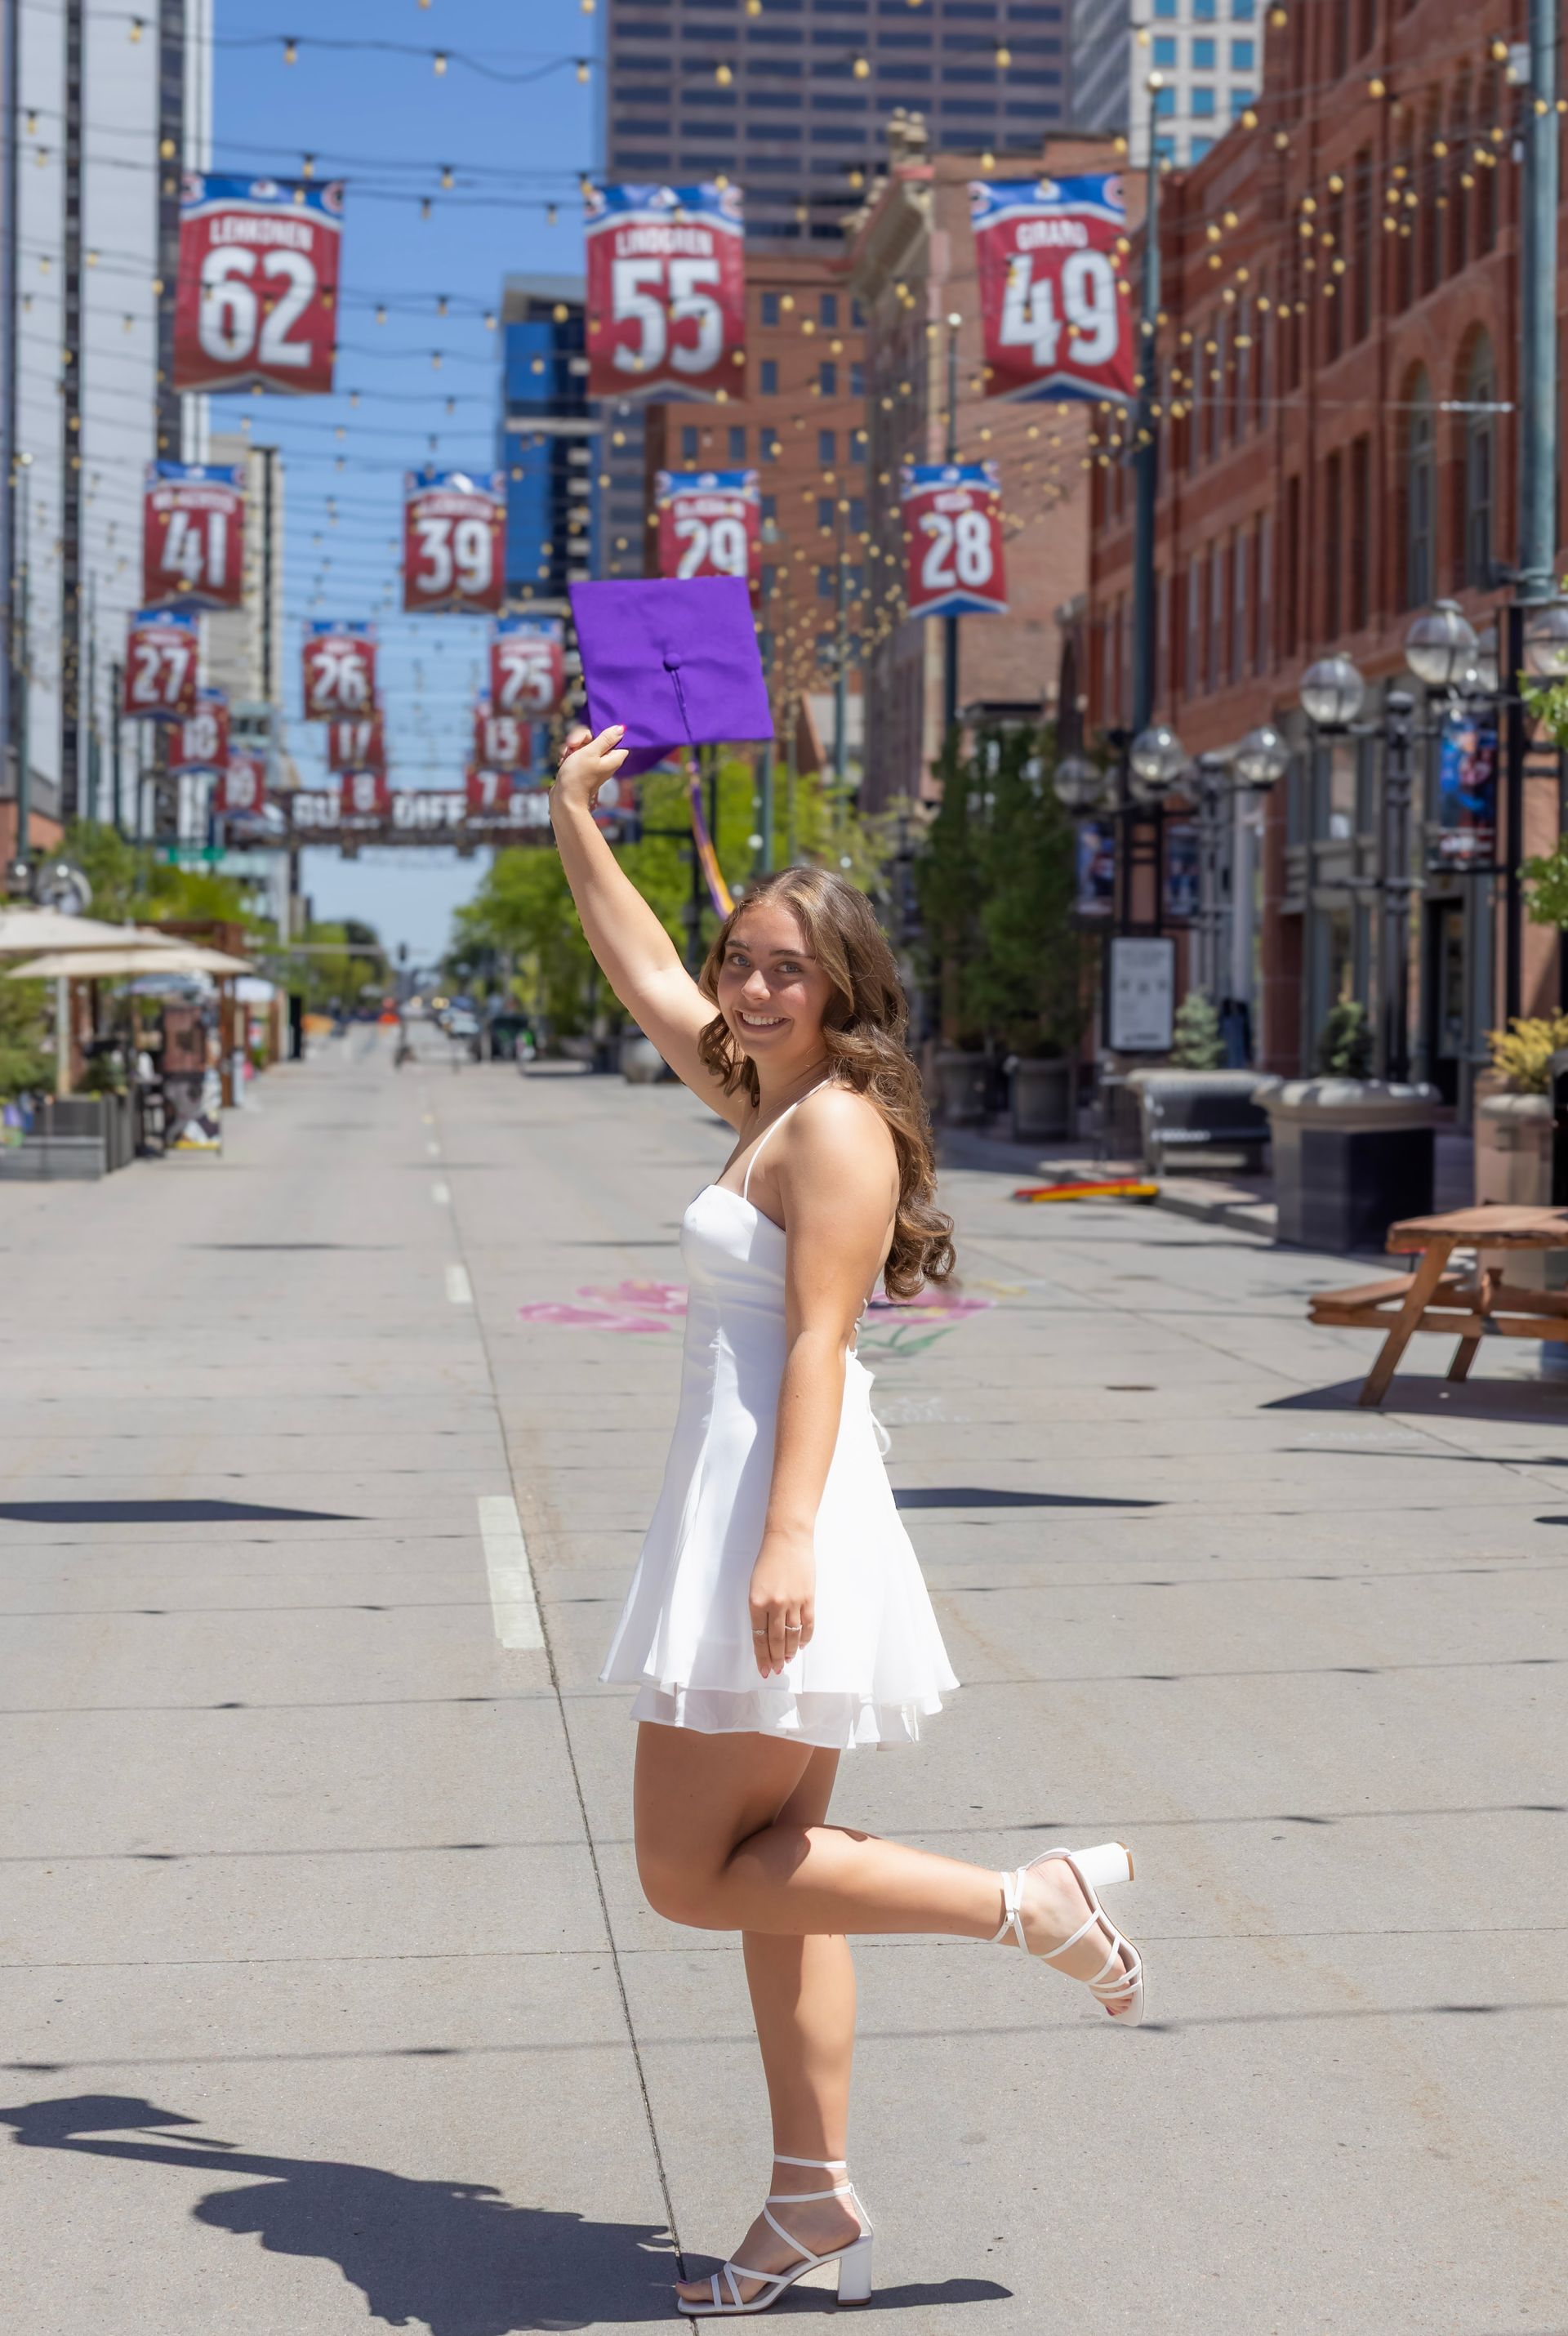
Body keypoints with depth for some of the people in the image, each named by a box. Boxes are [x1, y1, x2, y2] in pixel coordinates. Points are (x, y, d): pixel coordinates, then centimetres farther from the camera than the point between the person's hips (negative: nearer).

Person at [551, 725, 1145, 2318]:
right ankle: (813, 2201, 17)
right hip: (744, 1517, 10)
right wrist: (572, 815, 29)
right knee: (762, 1873, 11)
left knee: (692, 1876, -6)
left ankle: (1030, 1902, -4)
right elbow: (642, 969, 28)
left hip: (777, 1511, -10)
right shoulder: (762, 1096, 14)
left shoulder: (835, 1124, -12)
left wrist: (785, 1539, -26)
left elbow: (816, 1341, -20)